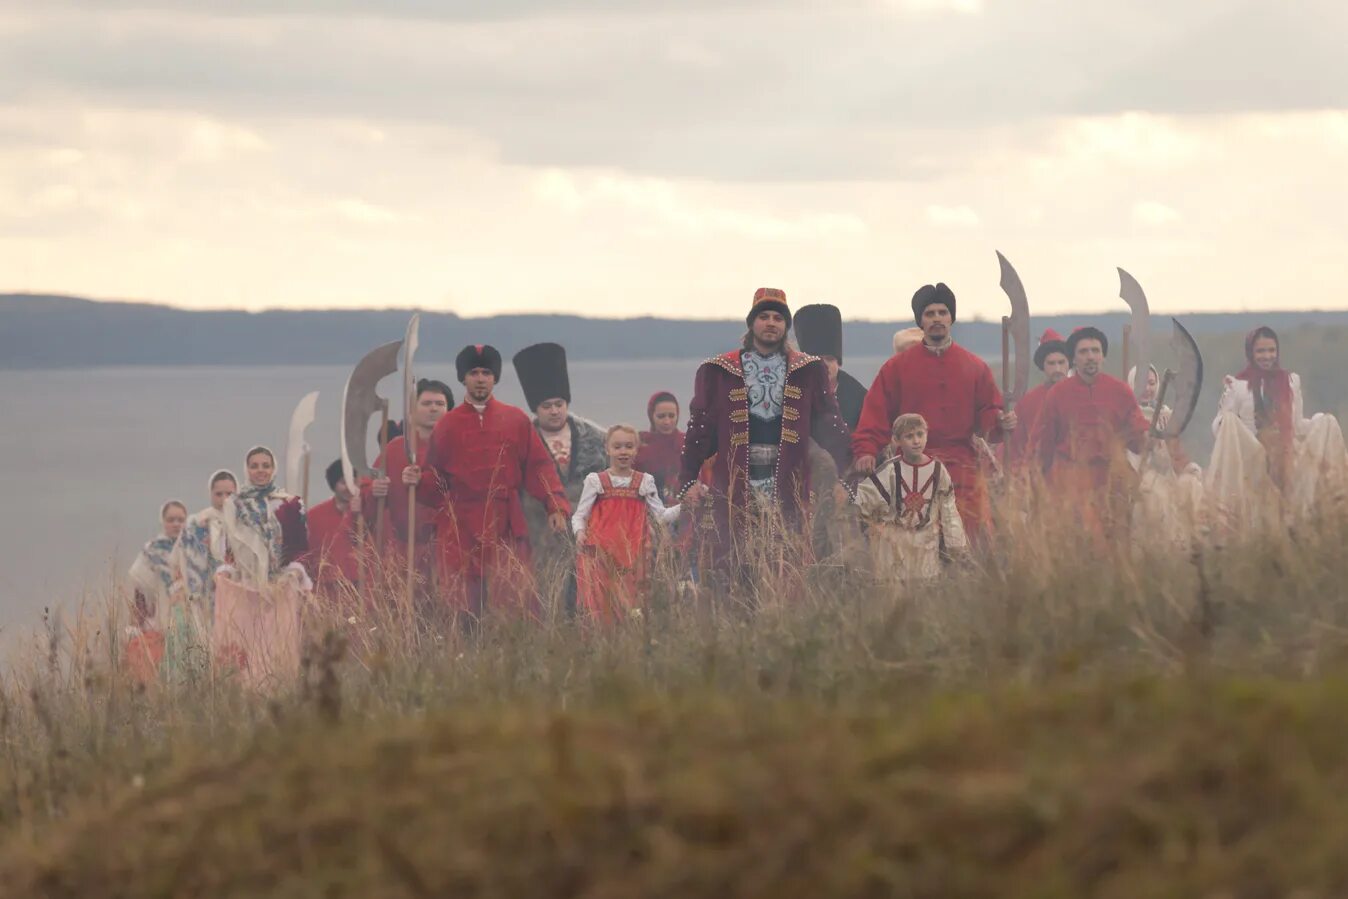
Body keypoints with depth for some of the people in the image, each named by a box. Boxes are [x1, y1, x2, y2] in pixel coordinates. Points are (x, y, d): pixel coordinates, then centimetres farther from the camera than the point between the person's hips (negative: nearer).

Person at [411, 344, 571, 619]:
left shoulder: (516, 420, 7)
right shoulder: (447, 425, 8)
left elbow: (539, 467, 4)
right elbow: (436, 479, 9)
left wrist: (556, 506, -7)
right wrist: (419, 480, -12)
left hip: (506, 530, 0)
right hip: (460, 532, 0)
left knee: (516, 603, -4)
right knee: (462, 607, 0)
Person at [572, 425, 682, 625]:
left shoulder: (644, 481, 10)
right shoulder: (595, 480, 6)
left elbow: (661, 515, 9)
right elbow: (579, 515, 6)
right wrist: (579, 532, -15)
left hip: (633, 555, 1)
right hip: (601, 554, -1)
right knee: (602, 608, -7)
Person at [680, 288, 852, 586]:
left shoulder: (808, 372, 11)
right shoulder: (719, 371, 9)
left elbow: (829, 424, 11)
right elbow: (700, 425, 7)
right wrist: (689, 479, 0)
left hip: (788, 488, 1)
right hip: (734, 486, 0)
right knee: (731, 568, -5)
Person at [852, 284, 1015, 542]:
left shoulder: (975, 368, 13)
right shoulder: (897, 367, 10)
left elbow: (988, 415, 12)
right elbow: (875, 414, 3)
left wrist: (1002, 424, -11)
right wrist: (866, 451, -11)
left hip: (964, 470, 1)